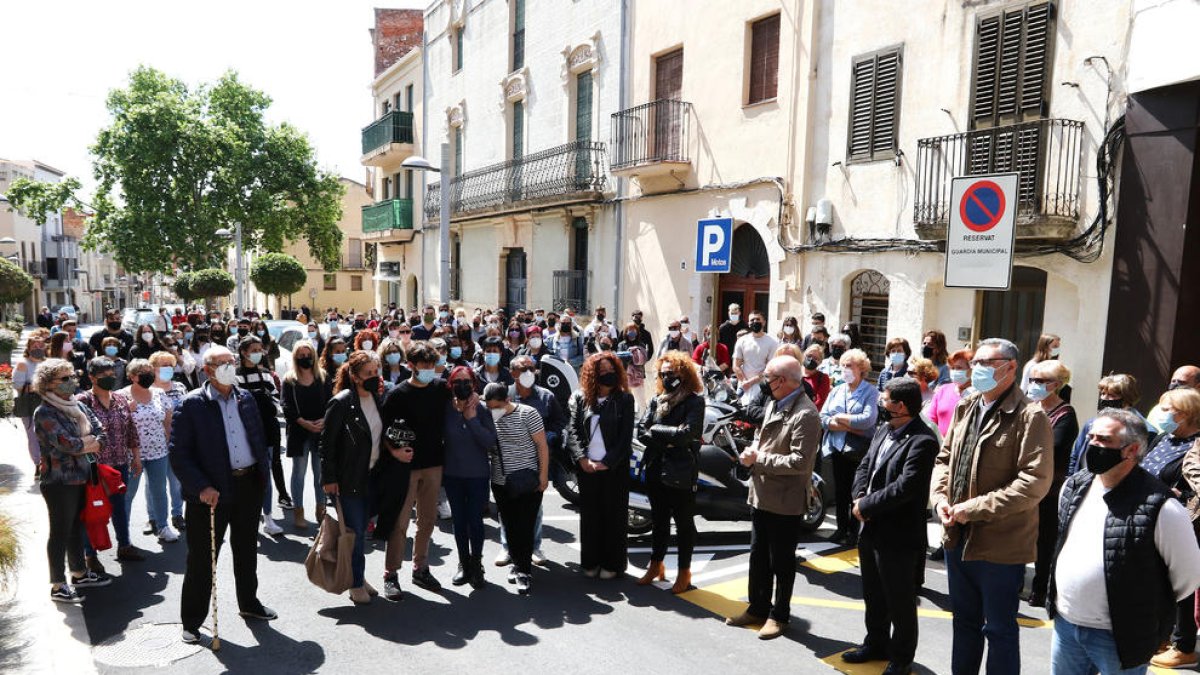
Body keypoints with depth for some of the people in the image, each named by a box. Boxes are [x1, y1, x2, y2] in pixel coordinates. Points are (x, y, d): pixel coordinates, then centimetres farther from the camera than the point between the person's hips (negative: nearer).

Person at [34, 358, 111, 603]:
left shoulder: (77, 405, 8)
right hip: (59, 481, -7)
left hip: (81, 477, 7)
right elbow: (66, 443, -23)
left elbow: (100, 431, 3)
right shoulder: (44, 413, -13)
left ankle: (79, 573, 31)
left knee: (76, 527, 18)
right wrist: (88, 442, -5)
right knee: (60, 532, 1)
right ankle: (58, 586, 11)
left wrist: (82, 445, -12)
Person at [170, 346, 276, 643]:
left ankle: (249, 603, 38)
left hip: (249, 484, 6)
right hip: (212, 491, -5)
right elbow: (179, 454, -13)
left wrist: (264, 472, 7)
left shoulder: (246, 398, 7)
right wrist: (201, 487, -21)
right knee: (202, 558, 5)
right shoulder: (191, 404, -10)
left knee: (247, 550, 20)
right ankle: (191, 621, 21)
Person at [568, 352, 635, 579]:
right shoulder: (579, 398, 5)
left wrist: (607, 462, -13)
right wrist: (582, 458, -14)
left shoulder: (625, 399, -2)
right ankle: (591, 561, 21)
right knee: (589, 514, 9)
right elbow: (572, 430, -1)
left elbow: (626, 435, -7)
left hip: (615, 466, -2)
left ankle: (613, 563, 16)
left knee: (613, 515, 5)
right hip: (586, 466, 2)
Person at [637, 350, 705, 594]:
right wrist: (667, 441, -16)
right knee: (659, 520, 19)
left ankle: (684, 572, 21)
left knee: (684, 523, 8)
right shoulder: (656, 400, 6)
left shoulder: (694, 401, -9)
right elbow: (642, 431, -2)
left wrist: (656, 430, -13)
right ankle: (656, 565, 33)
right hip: (655, 470, 5)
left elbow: (686, 433, -22)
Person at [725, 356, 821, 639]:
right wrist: (752, 451, -1)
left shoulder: (805, 415, -20)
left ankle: (779, 615, 25)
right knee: (758, 556, 19)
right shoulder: (774, 404, 8)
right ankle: (758, 608, 34)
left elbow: (800, 461, -25)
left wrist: (759, 459, -21)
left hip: (785, 502, -8)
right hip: (761, 496, 9)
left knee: (782, 561, 9)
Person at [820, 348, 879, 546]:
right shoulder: (836, 391, 12)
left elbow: (868, 419, -19)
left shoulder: (870, 391, -3)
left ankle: (854, 531, 14)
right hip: (838, 448, 5)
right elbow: (823, 419, 1)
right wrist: (850, 426, -13)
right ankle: (841, 528, 23)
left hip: (860, 450, -5)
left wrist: (839, 418, -9)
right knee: (840, 490, 11)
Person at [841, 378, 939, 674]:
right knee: (873, 595, 23)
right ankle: (876, 644, 42)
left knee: (900, 602, 11)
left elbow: (905, 486, -27)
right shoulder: (883, 430, 7)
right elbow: (865, 466, 11)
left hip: (898, 537, -8)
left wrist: (866, 506, -18)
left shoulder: (922, 441, -21)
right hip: (871, 530, 8)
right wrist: (859, 497, -7)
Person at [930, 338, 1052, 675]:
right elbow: (944, 458, 16)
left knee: (999, 628, 9)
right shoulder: (965, 408, 8)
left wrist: (974, 509, -21)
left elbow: (1035, 482, -22)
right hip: (958, 537, 7)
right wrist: (941, 498, -2)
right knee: (965, 620, 22)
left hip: (1000, 545, -7)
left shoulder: (1030, 416, -15)